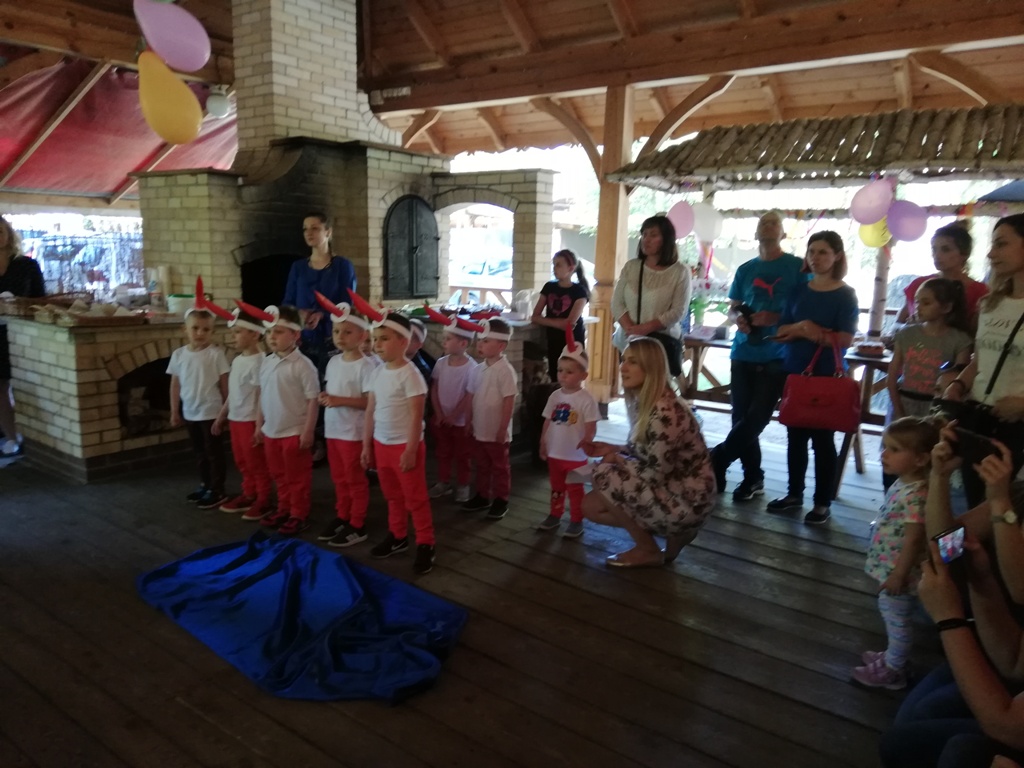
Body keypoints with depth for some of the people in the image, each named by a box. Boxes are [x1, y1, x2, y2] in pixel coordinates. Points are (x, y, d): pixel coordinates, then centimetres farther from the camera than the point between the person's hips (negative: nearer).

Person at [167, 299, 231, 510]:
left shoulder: (216, 354, -11)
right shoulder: (179, 354, 2)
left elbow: (224, 384, -8)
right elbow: (175, 385, 8)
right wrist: (174, 411, 9)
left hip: (211, 412, -5)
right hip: (190, 413, 5)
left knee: (214, 452, 4)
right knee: (199, 452, 18)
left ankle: (217, 491, 13)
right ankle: (205, 485, 32)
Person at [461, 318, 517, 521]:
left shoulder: (505, 370, -18)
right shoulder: (478, 369, 4)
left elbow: (509, 401, -18)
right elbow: (472, 397, 11)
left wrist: (503, 429, -17)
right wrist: (469, 421, 10)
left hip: (497, 432, -7)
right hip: (479, 430, 7)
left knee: (500, 467, 9)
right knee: (482, 465, 19)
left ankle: (501, 500, 21)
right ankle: (482, 496, 33)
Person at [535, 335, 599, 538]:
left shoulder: (586, 399, -15)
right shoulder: (555, 396, 2)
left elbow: (591, 427, -16)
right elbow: (548, 422, 9)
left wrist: (586, 441, -33)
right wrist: (543, 443, 9)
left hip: (575, 455, -5)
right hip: (554, 453, 6)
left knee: (575, 490, 8)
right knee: (556, 488, 21)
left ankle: (576, 521, 20)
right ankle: (554, 515, 36)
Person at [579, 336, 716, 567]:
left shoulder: (664, 412, -27)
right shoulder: (644, 402, 3)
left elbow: (655, 474, -25)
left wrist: (618, 459, -10)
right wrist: (612, 449, -1)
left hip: (685, 501, -9)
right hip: (669, 490, 9)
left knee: (604, 473, -17)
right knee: (590, 505, 6)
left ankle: (649, 551, 1)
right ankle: (674, 532, 14)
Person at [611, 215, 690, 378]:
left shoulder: (680, 272, -4)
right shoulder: (631, 266, 6)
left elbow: (678, 311, -10)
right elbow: (617, 303, 2)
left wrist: (645, 328, -19)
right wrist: (631, 329, -15)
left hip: (664, 342, -3)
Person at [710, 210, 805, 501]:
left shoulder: (798, 267, 1)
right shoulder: (745, 270, 13)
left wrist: (776, 317, -17)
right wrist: (737, 318, -6)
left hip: (777, 357, -4)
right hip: (743, 354, 4)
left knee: (756, 418, -8)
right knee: (742, 417, 5)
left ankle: (716, 460, 6)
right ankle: (753, 477, 18)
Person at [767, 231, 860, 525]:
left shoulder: (845, 295, -4)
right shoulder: (799, 290, 8)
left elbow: (844, 339, -14)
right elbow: (782, 331, 2)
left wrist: (806, 331, -13)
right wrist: (803, 327, -17)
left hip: (827, 376, -4)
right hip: (794, 372, 4)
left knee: (822, 438, 2)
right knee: (795, 435, 10)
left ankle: (823, 503, 12)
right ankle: (794, 493, 23)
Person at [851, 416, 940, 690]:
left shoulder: (915, 495, -30)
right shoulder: (903, 485, 1)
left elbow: (913, 540, -27)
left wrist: (898, 575, -21)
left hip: (899, 572, -9)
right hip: (890, 567, 9)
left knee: (898, 619, 9)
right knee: (891, 615, 25)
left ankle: (893, 670, 27)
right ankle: (892, 657, 43)